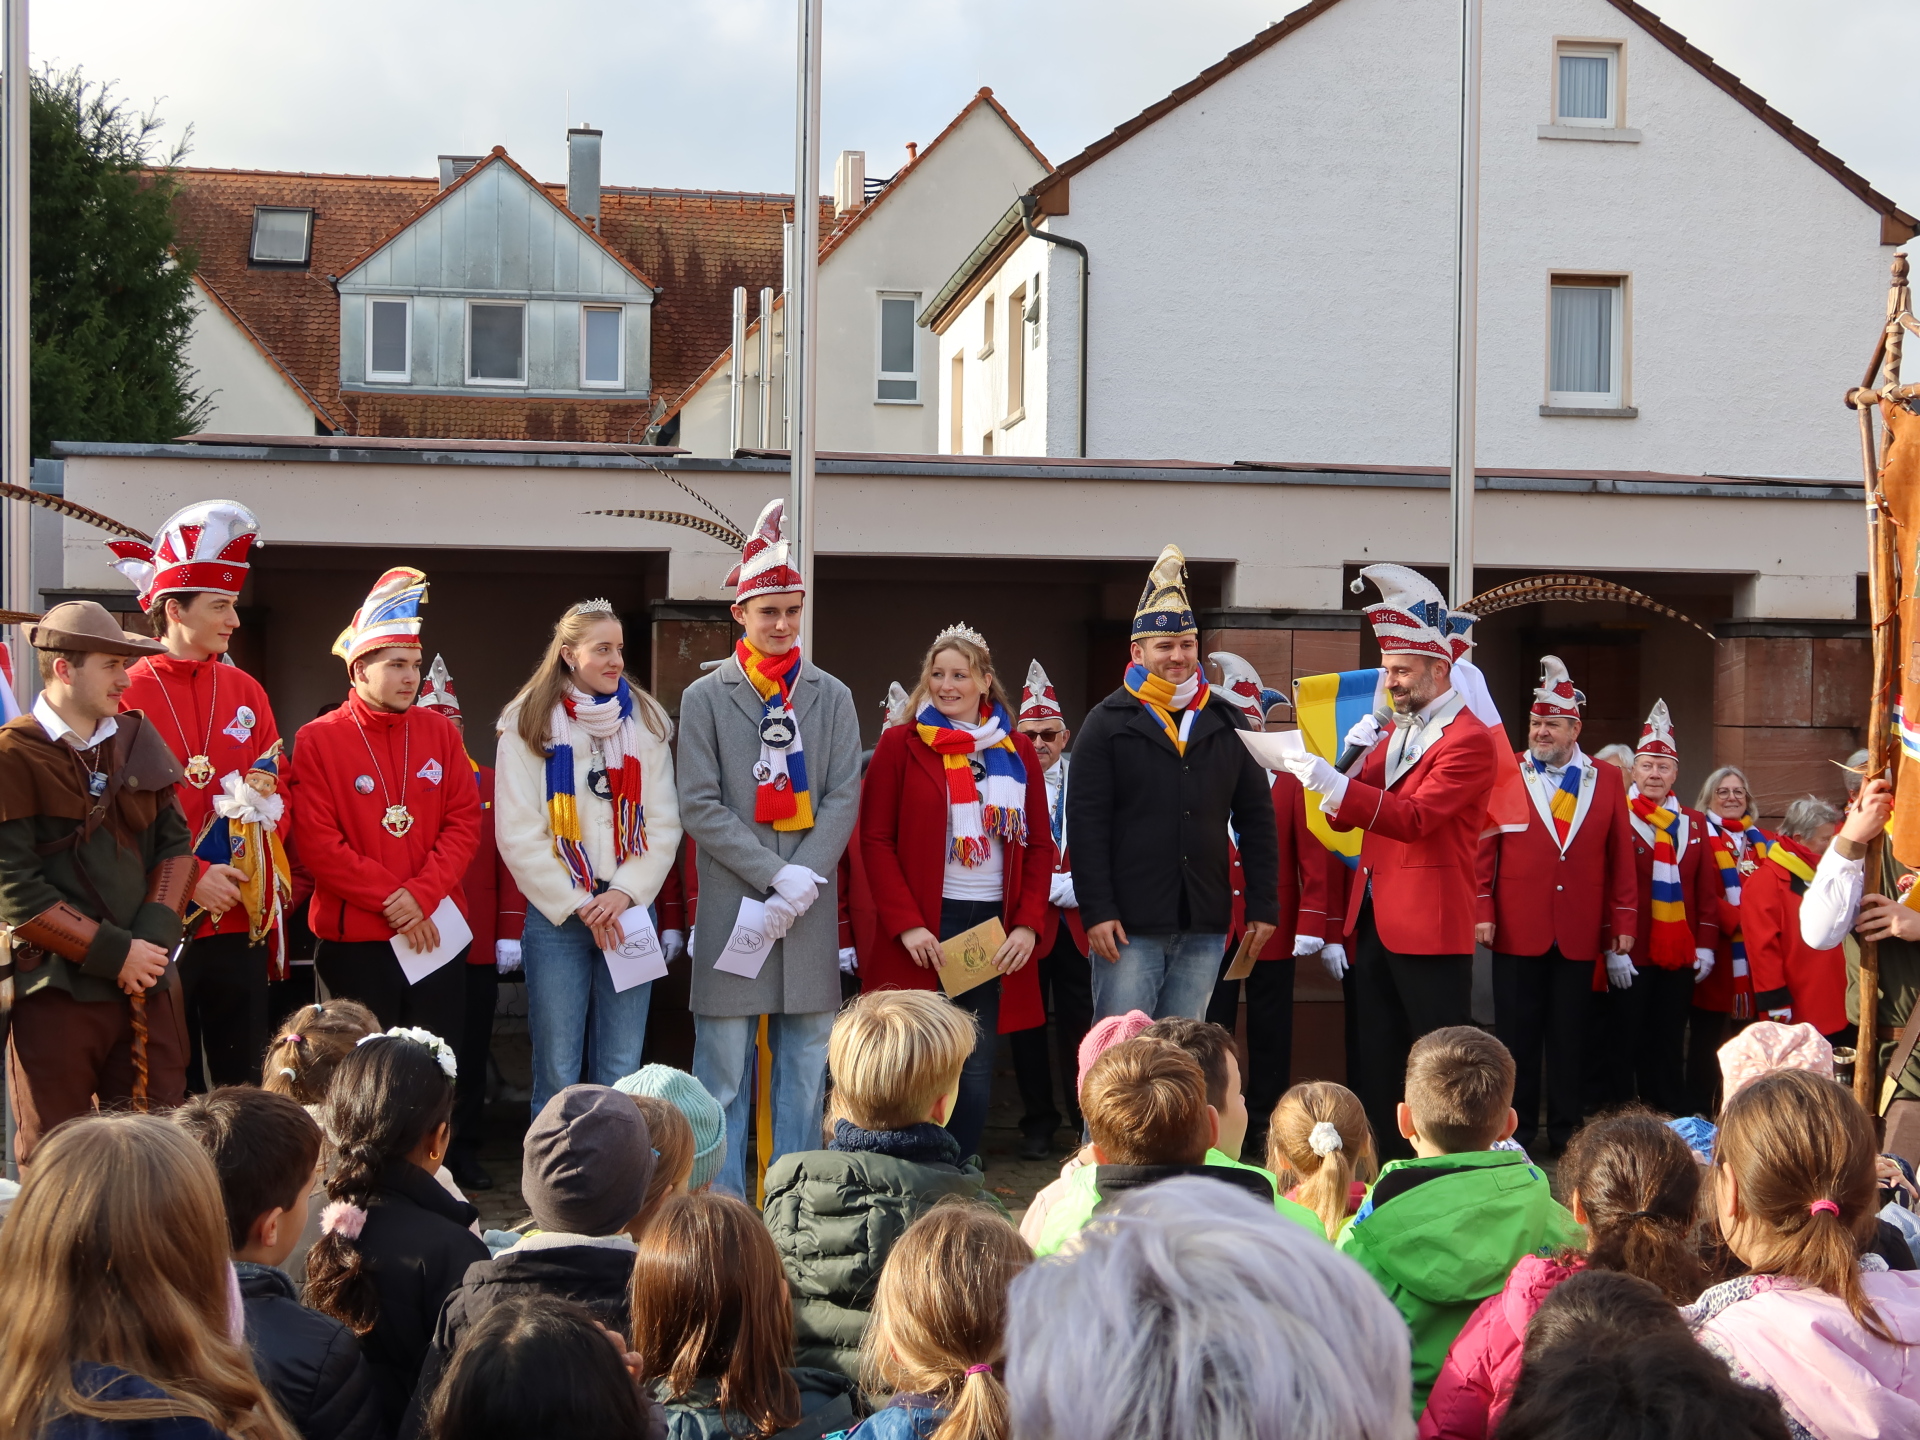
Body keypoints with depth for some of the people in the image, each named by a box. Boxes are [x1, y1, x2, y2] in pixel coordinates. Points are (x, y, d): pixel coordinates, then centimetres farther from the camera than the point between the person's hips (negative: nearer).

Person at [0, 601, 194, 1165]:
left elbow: (174, 843, 9)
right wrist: (115, 952, -14)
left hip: (147, 986, 5)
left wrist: (152, 938, -7)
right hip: (54, 992, -5)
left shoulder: (137, 739, 10)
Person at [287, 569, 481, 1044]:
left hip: (436, 937, 3)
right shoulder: (317, 740, -3)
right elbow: (318, 843, -10)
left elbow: (465, 823, 3)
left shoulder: (440, 733, 8)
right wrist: (391, 900, -13)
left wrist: (422, 894, -12)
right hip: (354, 941, -3)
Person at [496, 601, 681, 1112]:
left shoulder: (647, 721, 9)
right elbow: (519, 835, -4)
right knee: (557, 1071, -1)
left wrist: (625, 892, -8)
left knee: (621, 1071, 4)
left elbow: (663, 824, 5)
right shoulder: (528, 724, 1)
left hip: (628, 911, 2)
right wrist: (578, 903, -8)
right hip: (556, 915, -2)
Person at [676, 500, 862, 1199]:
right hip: (732, 902, -2)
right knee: (723, 1074, 0)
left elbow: (844, 798, 4)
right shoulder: (705, 697, 3)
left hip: (811, 907, 3)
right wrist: (777, 874, -12)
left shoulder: (832, 696, 10)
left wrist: (804, 880, -10)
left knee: (806, 1070, 7)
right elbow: (699, 807, -4)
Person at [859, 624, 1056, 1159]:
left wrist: (1028, 925, -1)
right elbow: (875, 839, -2)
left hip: (995, 928, 3)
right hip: (923, 934, -3)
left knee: (976, 1073, 4)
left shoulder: (1017, 750, 12)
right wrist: (905, 923, -11)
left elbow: (1040, 845, 11)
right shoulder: (901, 744, 3)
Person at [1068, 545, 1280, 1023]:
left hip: (1204, 928, 4)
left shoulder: (1227, 723, 11)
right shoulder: (1108, 722, 0)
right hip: (1129, 926, -3)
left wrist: (1264, 904, 6)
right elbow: (1086, 822, -5)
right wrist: (1096, 910, -13)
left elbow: (1256, 818, 13)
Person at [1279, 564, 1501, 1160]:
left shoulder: (1470, 740, -11)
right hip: (1374, 923, 8)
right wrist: (1356, 758, -4)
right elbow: (1348, 816, 14)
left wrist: (1338, 786, -30)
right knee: (1371, 1064, 9)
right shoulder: (1395, 731, 17)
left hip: (1431, 926, -8)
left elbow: (1416, 817, -23)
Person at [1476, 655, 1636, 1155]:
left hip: (1579, 936, 1)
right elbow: (1482, 847, 1)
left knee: (1569, 1037, 7)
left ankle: (1567, 1133, 15)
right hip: (1518, 930, -1)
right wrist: (1482, 911, -6)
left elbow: (1621, 857, 9)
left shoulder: (1606, 783, 8)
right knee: (1517, 1037, 3)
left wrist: (1624, 921, 5)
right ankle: (1514, 1132, 11)